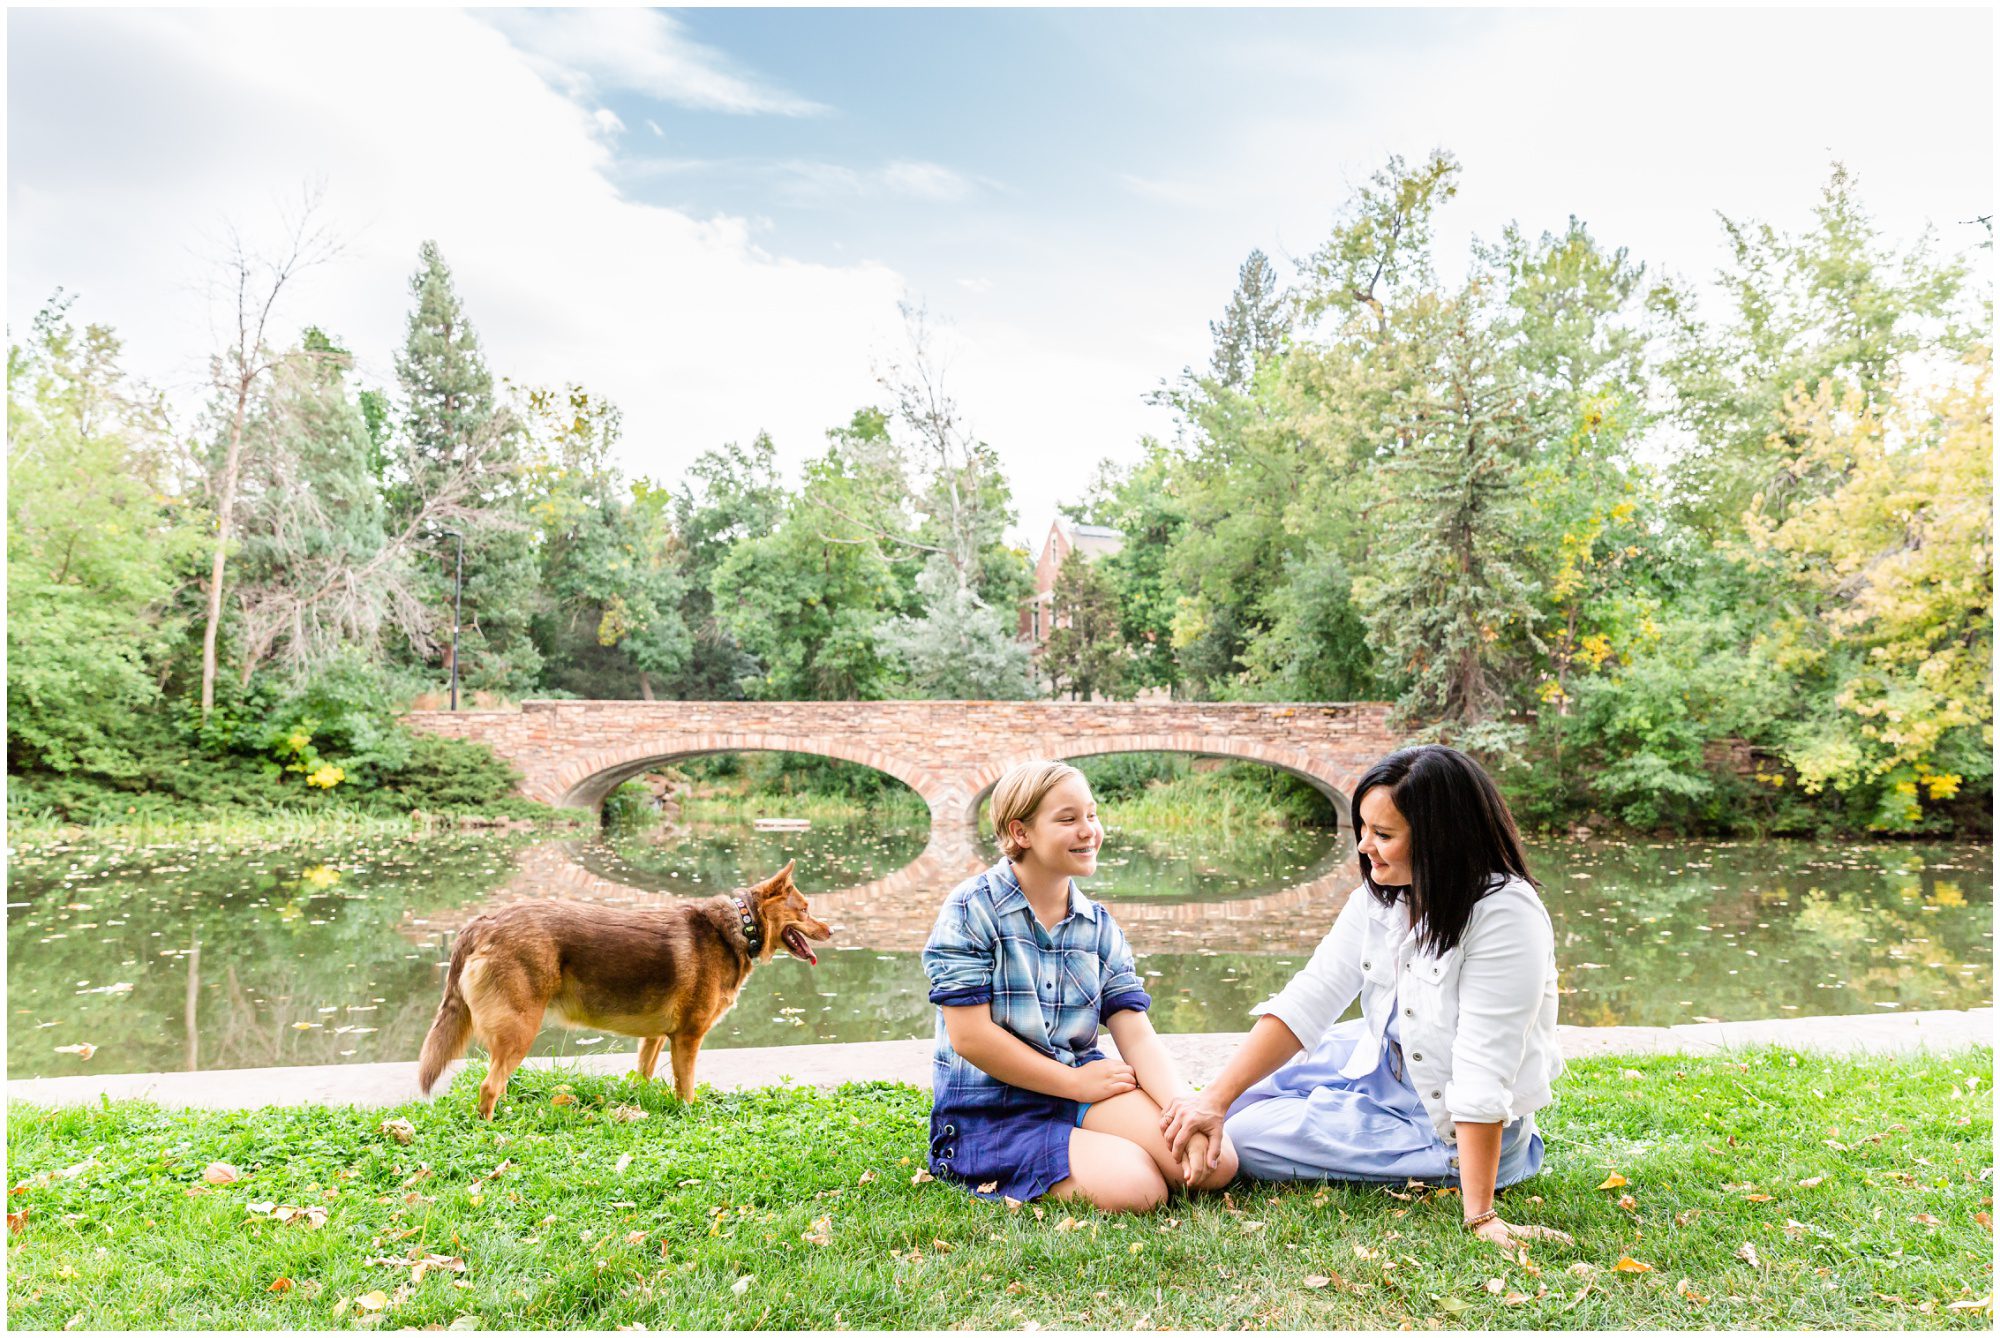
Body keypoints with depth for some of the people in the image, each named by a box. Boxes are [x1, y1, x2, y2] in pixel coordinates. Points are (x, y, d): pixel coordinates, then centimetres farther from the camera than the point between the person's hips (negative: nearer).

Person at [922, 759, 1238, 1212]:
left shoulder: (1099, 925, 8)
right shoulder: (972, 910, -9)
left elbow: (1137, 1036, 0)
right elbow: (969, 1035, -15)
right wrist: (1076, 1082, -11)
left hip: (1082, 1086, 6)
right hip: (989, 1114, -5)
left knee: (1217, 1161, -16)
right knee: (1137, 1188, -27)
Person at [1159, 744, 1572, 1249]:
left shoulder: (1505, 916, -28)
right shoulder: (1379, 896, -7)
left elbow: (1482, 1077, -31)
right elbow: (1307, 1000, -13)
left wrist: (1480, 1216, -30)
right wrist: (1214, 1098, -21)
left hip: (1455, 1128, -7)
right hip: (1385, 1066, 7)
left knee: (1247, 1137, -10)